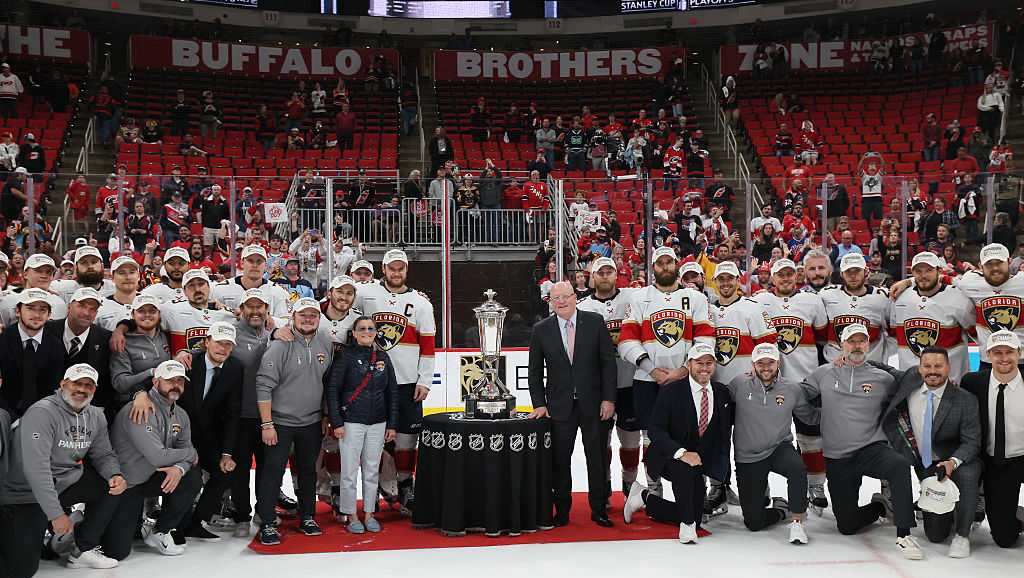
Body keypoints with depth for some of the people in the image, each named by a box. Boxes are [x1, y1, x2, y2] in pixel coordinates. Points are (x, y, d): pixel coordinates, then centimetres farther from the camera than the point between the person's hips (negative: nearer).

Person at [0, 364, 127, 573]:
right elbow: (36, 468, -27)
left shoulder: (96, 416, 3)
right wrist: (56, 514, -29)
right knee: (21, 570, -16)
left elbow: (103, 455, 10)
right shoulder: (42, 412, -21)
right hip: (25, 493, -7)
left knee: (113, 486, -8)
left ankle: (84, 550, 3)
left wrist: (115, 475, -15)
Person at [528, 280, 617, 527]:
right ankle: (562, 510, 16)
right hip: (559, 406, 1)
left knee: (597, 458, 5)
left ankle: (599, 509, 17)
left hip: (594, 404, 0)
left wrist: (608, 399, -6)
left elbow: (608, 362, -1)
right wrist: (539, 404, -1)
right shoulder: (541, 330, 1)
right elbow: (535, 371, 6)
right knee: (559, 460, 4)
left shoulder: (595, 322, -1)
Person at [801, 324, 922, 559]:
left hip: (871, 449, -1)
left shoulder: (883, 379, 3)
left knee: (900, 465, -37)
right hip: (837, 459, 1)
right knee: (847, 525, 3)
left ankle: (903, 534, -28)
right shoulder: (824, 374, 5)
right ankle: (880, 507, 35)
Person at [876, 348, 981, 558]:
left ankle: (962, 535, -20)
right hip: (926, 467, 3)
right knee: (936, 535, 2)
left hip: (957, 462, -3)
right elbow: (888, 373, 13)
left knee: (967, 475, -40)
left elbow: (971, 442, -15)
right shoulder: (911, 378, -5)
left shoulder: (965, 400, -15)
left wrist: (952, 462, -34)